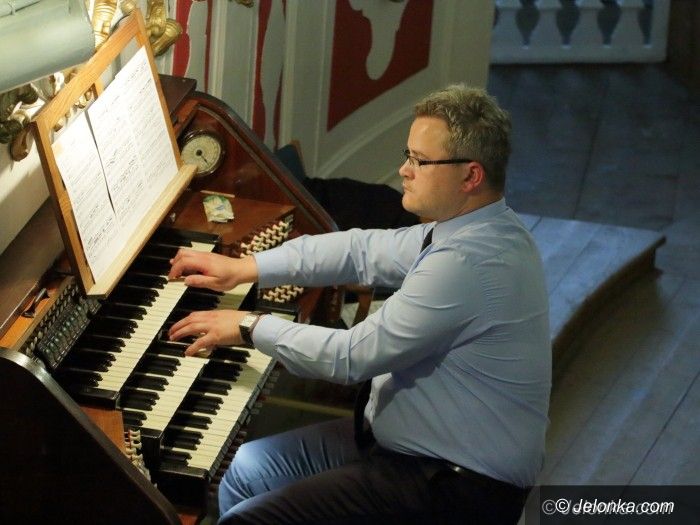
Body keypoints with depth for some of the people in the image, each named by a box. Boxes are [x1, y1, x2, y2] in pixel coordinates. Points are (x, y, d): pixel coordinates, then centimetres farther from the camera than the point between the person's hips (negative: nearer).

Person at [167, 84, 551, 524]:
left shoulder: (467, 262, -28)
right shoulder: (474, 228, 3)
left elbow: (353, 357, -23)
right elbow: (366, 249, 15)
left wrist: (251, 327, -9)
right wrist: (245, 267, 12)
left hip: (459, 488, -10)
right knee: (245, 469, 14)